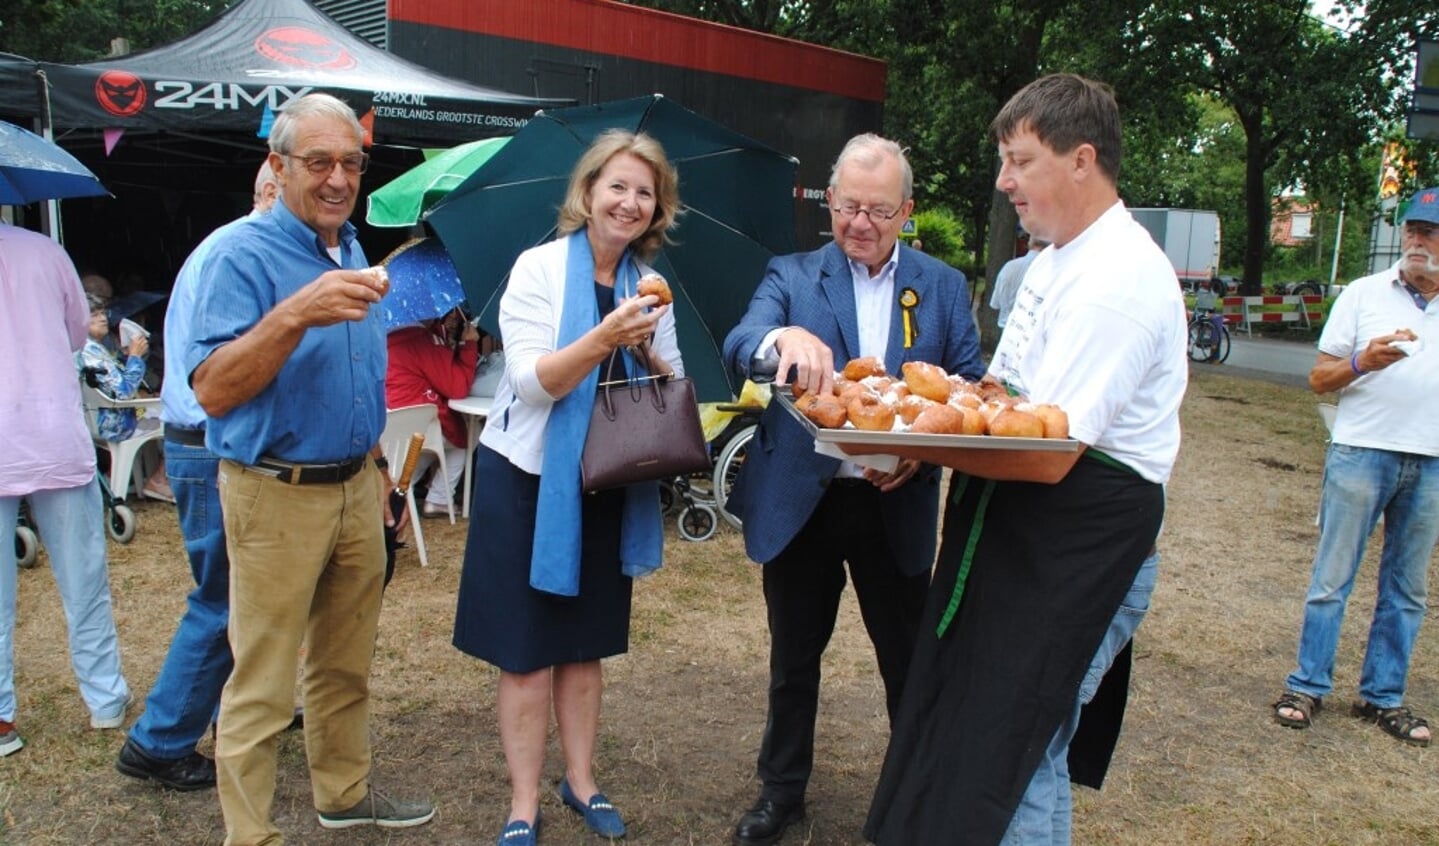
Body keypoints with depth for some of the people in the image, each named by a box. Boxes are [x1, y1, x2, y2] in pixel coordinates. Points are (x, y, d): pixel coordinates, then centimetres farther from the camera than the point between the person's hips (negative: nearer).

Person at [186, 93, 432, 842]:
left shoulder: (353, 251, 11)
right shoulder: (245, 255, -13)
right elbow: (211, 391, -24)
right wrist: (296, 313, -34)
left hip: (356, 490, 7)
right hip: (277, 497, -7)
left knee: (346, 663, 19)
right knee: (261, 689, 1)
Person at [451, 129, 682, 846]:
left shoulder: (648, 284, 7)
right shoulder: (540, 268, -8)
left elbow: (674, 387, 5)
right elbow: (534, 383, -17)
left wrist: (649, 350, -15)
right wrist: (605, 337, -29)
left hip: (606, 483, 5)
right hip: (529, 477, -4)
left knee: (586, 644, 14)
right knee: (526, 651, 2)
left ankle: (580, 781, 29)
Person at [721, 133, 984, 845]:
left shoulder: (943, 287, 4)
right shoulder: (792, 276, 0)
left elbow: (969, 387, 0)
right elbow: (739, 347, -17)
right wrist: (785, 337, -41)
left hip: (896, 505, 0)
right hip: (800, 501, 0)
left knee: (910, 659, 11)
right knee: (793, 658, 16)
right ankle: (782, 789, 37)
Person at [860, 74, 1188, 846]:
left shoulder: (1116, 281, -20)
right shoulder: (1056, 259, 11)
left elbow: (1048, 455, -25)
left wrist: (908, 440, -22)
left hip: (1077, 543, -10)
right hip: (1011, 528, 10)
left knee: (1013, 758, 1)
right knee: (961, 732, 20)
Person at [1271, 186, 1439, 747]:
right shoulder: (1364, 293, 2)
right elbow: (1319, 379, -1)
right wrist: (1363, 361, -18)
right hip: (1362, 453, -3)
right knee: (1332, 578, 0)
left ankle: (1383, 696, 20)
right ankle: (1308, 686, 10)